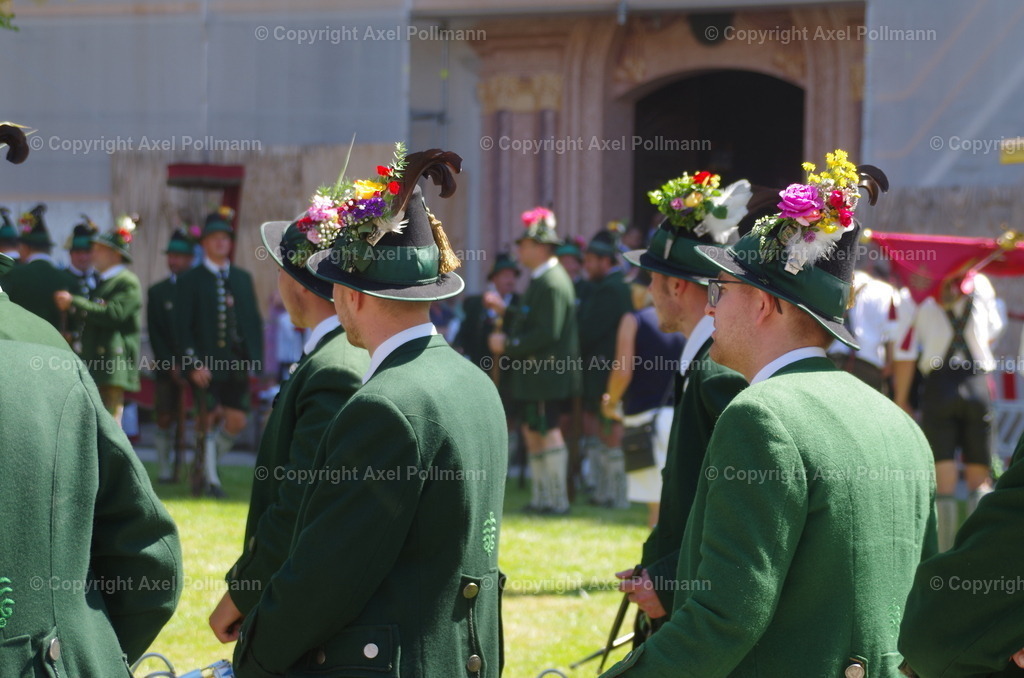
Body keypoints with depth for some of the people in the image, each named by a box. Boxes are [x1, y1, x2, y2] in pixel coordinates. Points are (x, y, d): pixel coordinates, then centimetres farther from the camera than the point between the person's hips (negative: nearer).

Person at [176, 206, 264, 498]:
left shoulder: (243, 279, 15)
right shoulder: (190, 280, 2)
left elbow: (254, 321, 14)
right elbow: (183, 327, -4)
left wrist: (254, 359, 2)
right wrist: (194, 363, -15)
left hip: (236, 365, 4)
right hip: (206, 366, -4)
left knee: (237, 421, 1)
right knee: (209, 421, -3)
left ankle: (211, 456, 26)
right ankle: (210, 476, 7)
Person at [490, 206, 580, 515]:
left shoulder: (553, 283, -18)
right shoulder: (540, 280, 15)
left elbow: (548, 333, -23)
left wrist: (509, 345, -18)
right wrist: (506, 334, 6)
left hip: (547, 373, -10)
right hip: (535, 373, 10)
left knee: (546, 431, -6)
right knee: (532, 431, 13)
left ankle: (558, 500, -1)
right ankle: (541, 497, 19)